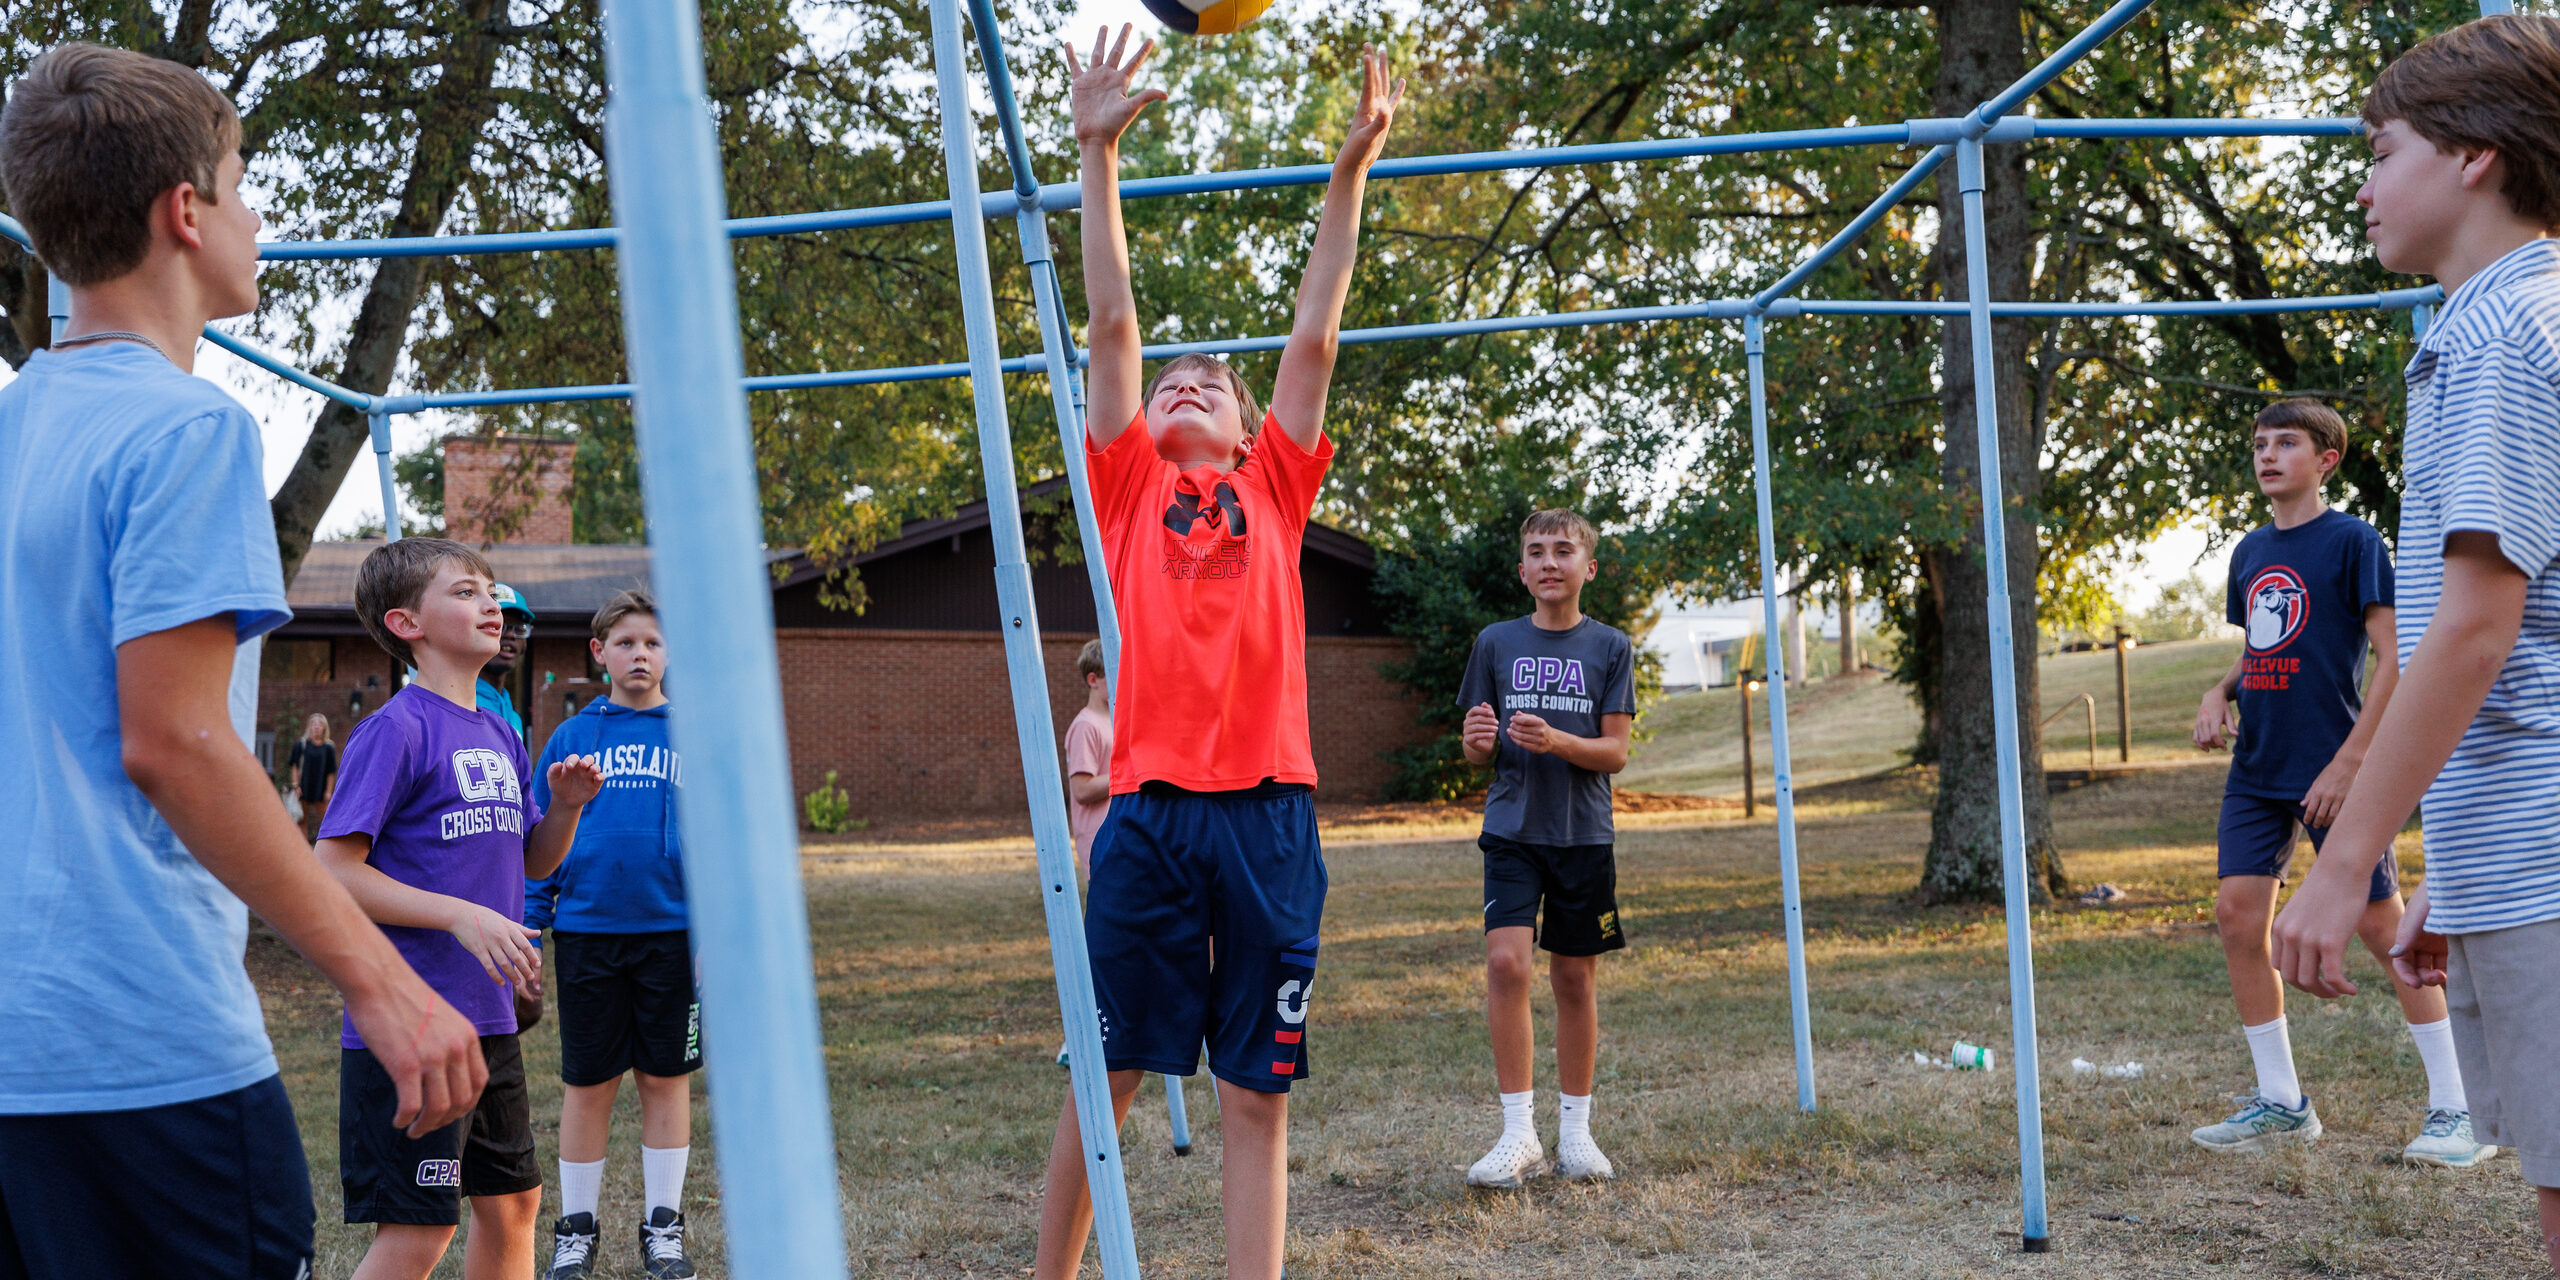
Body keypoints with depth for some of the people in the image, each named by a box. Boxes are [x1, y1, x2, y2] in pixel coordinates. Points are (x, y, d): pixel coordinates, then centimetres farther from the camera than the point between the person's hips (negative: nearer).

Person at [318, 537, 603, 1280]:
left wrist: (565, 806, 1)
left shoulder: (500, 737, 13)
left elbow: (534, 861, 21)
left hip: (489, 1018, 8)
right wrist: (462, 916, -23)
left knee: (512, 1202, 16)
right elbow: (332, 871, -17)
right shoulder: (396, 730, -12)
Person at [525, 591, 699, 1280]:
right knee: (587, 1084, 7)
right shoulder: (571, 738, 5)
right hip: (586, 931, 0)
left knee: (666, 1078, 7)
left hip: (671, 931, 0)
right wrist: (529, 927, 1)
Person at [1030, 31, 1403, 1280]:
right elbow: (1111, 323, 8)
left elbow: (1314, 337, 12)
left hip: (1268, 811, 1)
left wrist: (1351, 171, 9)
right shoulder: (1131, 485, 13)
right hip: (1150, 808, -1)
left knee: (1256, 1095, 6)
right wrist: (1098, 156, 4)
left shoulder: (1275, 487, 15)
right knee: (1101, 1075, 7)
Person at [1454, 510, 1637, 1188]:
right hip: (1513, 827, 0)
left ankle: (1574, 1132, 20)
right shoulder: (1497, 643, 6)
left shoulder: (1611, 647, 3)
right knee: (1507, 961, -16)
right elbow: (1480, 752, 10)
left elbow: (1615, 751, -2)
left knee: (1575, 978, 6)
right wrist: (1477, 742, -13)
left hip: (1584, 833, 0)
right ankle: (1518, 1133, -9)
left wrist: (1554, 741, -20)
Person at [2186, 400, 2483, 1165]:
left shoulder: (2352, 540, -7)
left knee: (2381, 926, -4)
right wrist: (2221, 693, 2)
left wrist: (2349, 761, -16)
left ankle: (2456, 1109, 7)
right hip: (2257, 771, 7)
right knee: (2238, 917, 0)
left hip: (2332, 772, -7)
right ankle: (2281, 1104, 11)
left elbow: (2394, 658, -10)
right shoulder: (2249, 553, 13)